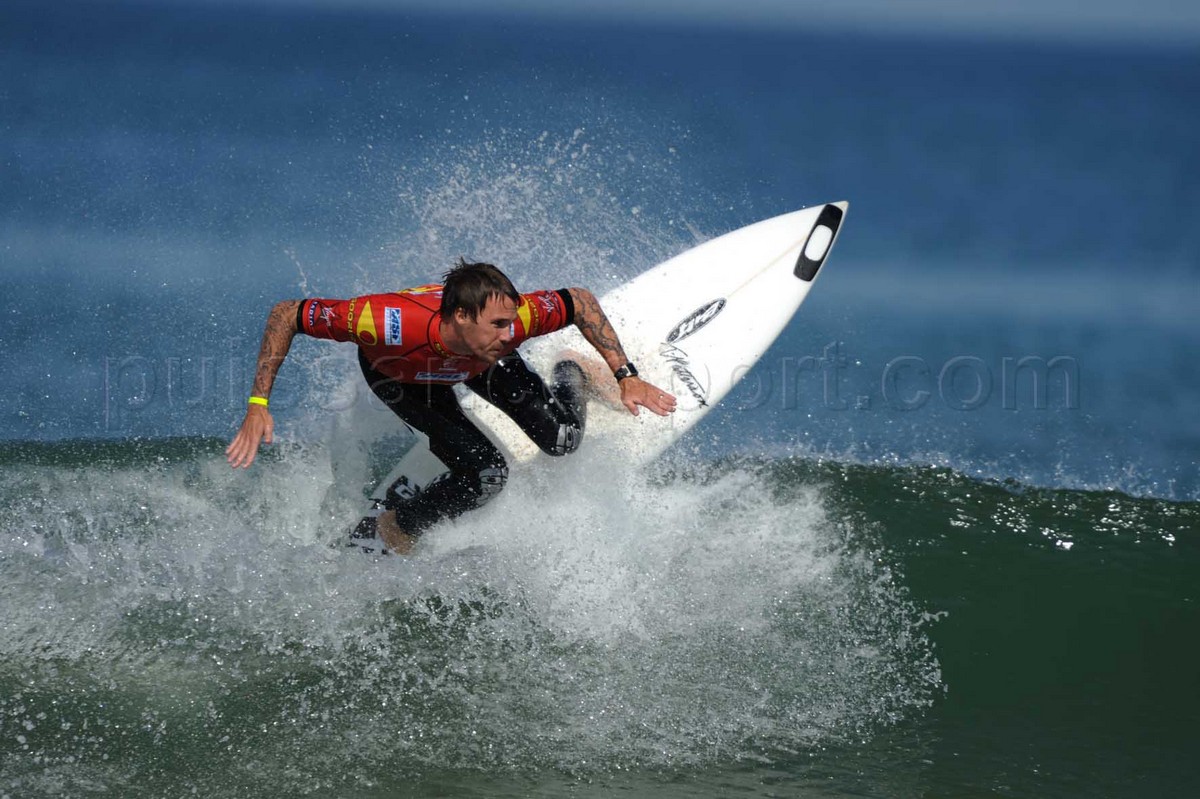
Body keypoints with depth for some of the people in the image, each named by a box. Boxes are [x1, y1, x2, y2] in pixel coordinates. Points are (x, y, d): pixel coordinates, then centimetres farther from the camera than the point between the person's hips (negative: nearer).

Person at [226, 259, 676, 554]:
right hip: (398, 373, -3)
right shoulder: (390, 323, -48)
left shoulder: (507, 319, -40)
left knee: (561, 441, -6)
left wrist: (625, 377, -24)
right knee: (485, 476, -20)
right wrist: (258, 406, -37)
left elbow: (581, 302, -19)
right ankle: (390, 532, 6)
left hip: (476, 364, 3)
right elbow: (286, 315, -36)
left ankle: (569, 380, 29)